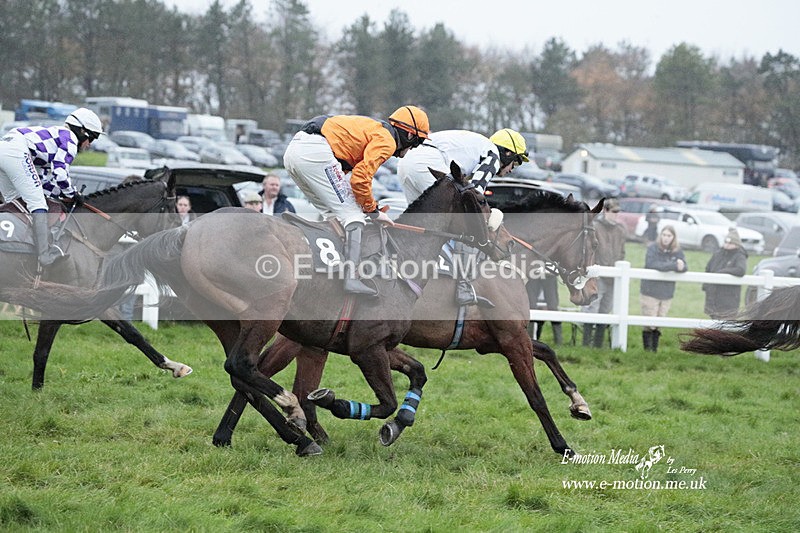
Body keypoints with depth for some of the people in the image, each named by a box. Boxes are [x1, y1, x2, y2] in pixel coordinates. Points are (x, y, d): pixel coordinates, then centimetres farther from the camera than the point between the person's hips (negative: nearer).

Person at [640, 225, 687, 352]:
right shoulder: (653, 248, -7)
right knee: (650, 324, -4)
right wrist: (673, 266, -26)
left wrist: (680, 266, -29)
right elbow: (652, 264, -22)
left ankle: (654, 349, 17)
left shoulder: (677, 251, 5)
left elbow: (684, 267, -5)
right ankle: (647, 349, 4)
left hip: (667, 294, 4)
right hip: (650, 292, -4)